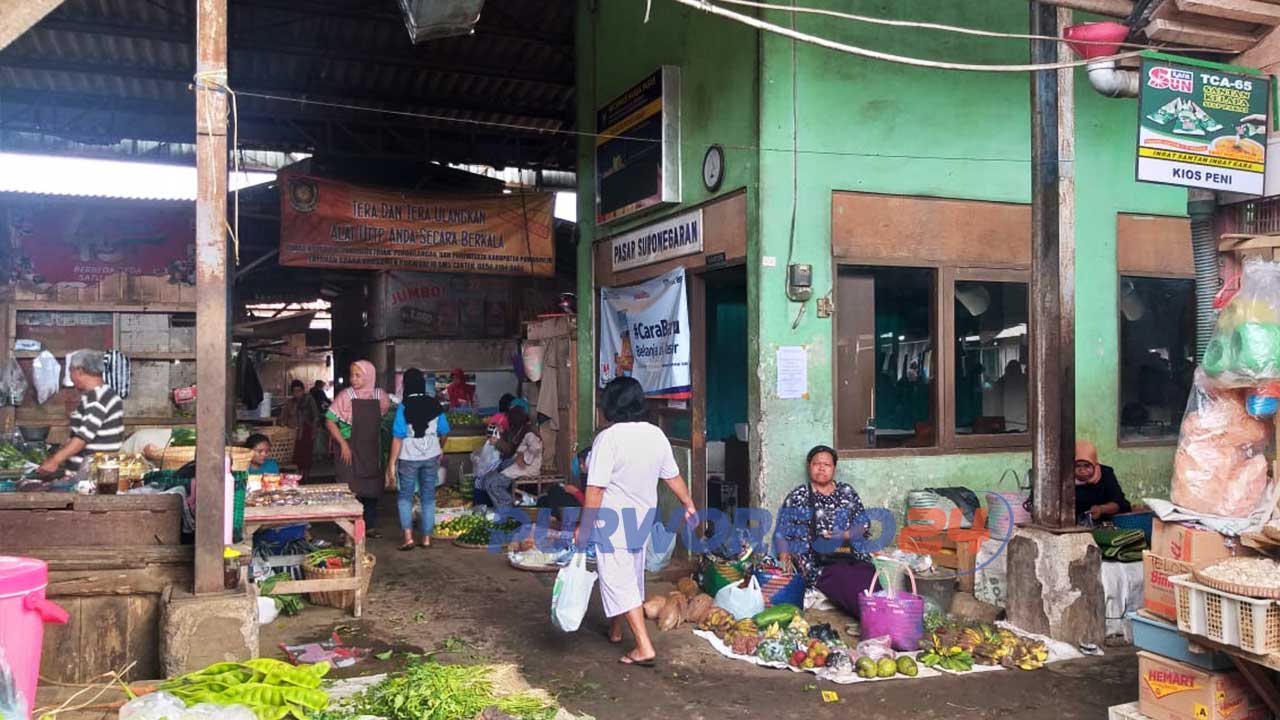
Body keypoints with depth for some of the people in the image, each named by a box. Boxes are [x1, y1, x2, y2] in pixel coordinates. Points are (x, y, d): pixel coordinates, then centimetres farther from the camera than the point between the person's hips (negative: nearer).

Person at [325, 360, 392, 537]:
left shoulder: (379, 395, -2)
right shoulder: (346, 396, -12)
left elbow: (386, 408, 20)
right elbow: (329, 421, -10)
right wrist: (343, 444, -16)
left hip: (372, 450, 4)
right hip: (350, 449, -4)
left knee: (372, 488, 10)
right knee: (351, 489, -3)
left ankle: (370, 526, 22)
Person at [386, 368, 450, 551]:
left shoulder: (404, 407, -12)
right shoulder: (435, 404, -2)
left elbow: (398, 437, -15)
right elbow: (443, 432, 5)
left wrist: (391, 463, -11)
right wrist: (441, 449, 25)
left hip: (409, 457, -3)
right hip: (431, 457, 3)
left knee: (404, 497, 10)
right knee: (428, 497, 11)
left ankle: (408, 537, -1)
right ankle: (426, 538, 13)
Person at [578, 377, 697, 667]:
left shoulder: (608, 438, -20)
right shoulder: (657, 436, -1)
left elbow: (596, 489, -21)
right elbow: (673, 477, 9)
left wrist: (584, 526, -14)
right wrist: (689, 506, 23)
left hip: (613, 521, -7)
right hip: (643, 517, 7)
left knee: (618, 580, -3)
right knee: (632, 575, 21)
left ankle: (644, 647, -10)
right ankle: (616, 629, 40)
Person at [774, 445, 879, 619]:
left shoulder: (847, 492, 20)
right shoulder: (797, 497, 12)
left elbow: (863, 523, 15)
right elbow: (781, 534, 9)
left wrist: (846, 535, -6)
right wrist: (784, 553, -11)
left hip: (853, 557, 3)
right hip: (818, 563, -3)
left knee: (868, 577, -32)